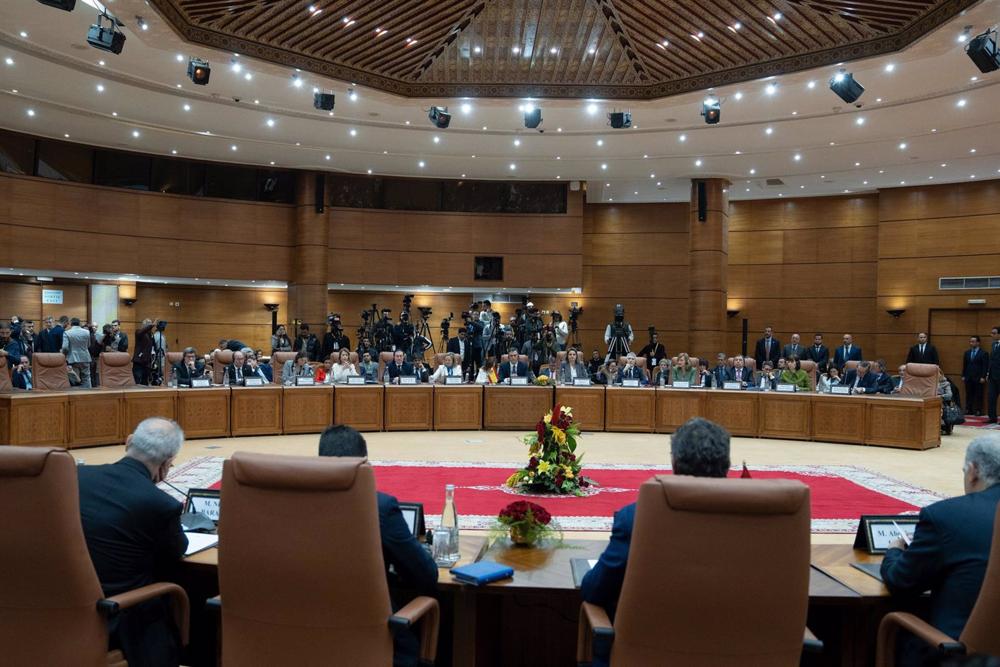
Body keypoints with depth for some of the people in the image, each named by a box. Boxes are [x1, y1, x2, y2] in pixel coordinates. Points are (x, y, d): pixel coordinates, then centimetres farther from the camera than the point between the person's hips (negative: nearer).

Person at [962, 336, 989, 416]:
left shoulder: (983, 354, -2)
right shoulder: (967, 353, 13)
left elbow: (985, 366, -6)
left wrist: (983, 377, -12)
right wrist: (963, 376, 9)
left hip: (978, 378, -4)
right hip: (968, 378, 4)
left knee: (978, 395, 0)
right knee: (969, 394, 5)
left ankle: (978, 410, 3)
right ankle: (968, 410, 8)